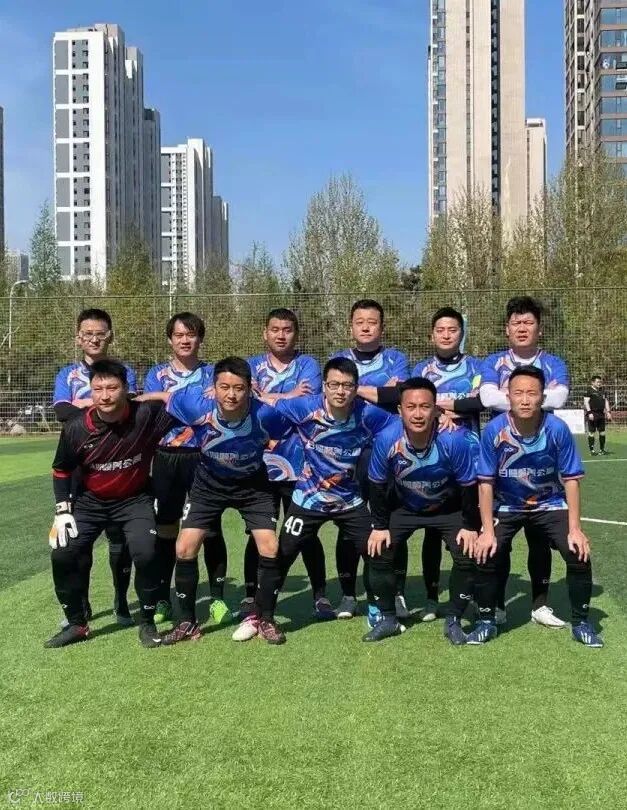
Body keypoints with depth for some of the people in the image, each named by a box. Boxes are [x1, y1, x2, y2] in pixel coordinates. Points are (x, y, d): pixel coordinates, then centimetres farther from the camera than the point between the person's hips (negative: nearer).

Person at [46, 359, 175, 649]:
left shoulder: (146, 415, -24)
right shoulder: (76, 428, -18)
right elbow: (61, 470, -1)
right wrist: (62, 511, -5)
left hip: (134, 500, -2)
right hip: (90, 501, 2)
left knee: (146, 554, -21)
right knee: (63, 555, -8)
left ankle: (147, 623, 4)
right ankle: (76, 624, 16)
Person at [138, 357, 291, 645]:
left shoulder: (264, 414, -32)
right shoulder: (198, 405, -31)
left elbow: (287, 433, -9)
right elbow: (164, 396, -10)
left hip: (252, 484, -1)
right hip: (209, 483, 1)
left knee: (269, 548, -11)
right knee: (185, 549, -6)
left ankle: (264, 619, 12)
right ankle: (187, 622, 14)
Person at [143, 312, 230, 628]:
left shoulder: (212, 373, 8)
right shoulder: (157, 374, 9)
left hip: (204, 457, -1)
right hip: (167, 459, 1)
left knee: (210, 528, 2)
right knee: (166, 530, 7)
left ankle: (217, 599, 14)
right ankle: (162, 600, 19)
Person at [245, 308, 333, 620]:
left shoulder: (308, 365, 5)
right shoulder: (252, 366, 10)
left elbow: (307, 403, -13)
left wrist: (265, 397, -9)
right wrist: (288, 397, -14)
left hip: (299, 463, -1)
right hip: (259, 464, 1)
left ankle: (320, 595, 18)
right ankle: (251, 595, 20)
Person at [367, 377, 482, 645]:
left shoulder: (454, 440, -34)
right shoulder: (387, 439, -30)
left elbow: (468, 485, -17)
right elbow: (378, 485, -12)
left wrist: (471, 527, -11)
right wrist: (379, 526, -8)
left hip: (448, 508, -1)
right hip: (403, 507, 1)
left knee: (468, 557, -13)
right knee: (378, 552, -8)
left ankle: (453, 621, 8)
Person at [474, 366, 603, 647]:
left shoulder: (558, 429, -22)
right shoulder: (494, 430, -23)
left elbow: (571, 479, -12)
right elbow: (486, 483, -15)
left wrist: (574, 529, -17)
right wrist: (488, 530, -19)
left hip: (550, 505, 0)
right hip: (506, 506, 0)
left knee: (579, 555, -14)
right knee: (486, 554, -16)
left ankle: (580, 622, 9)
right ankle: (487, 620, 8)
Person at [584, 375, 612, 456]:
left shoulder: (602, 391, 17)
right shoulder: (589, 391, -5)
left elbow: (606, 402, 21)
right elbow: (586, 402, -10)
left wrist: (608, 412, 12)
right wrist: (589, 412, -18)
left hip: (601, 414, 7)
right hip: (592, 415, -7)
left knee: (602, 432, 8)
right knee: (591, 432, -3)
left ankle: (602, 449, 17)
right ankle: (591, 450, 2)